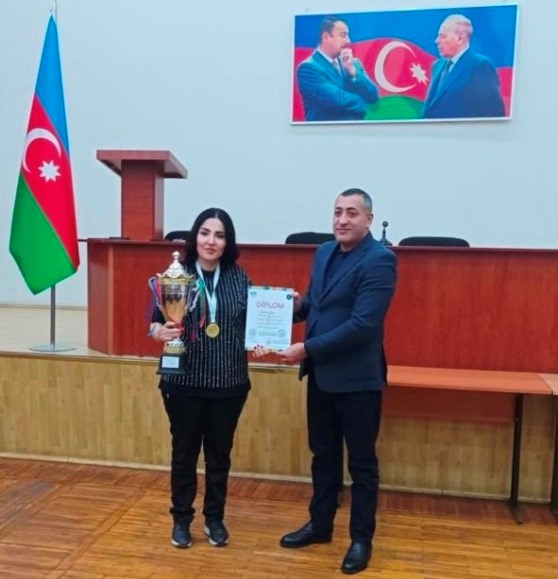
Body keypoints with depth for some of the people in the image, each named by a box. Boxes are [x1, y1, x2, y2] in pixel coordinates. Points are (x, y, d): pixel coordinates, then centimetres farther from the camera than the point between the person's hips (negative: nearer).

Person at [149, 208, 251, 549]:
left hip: (229, 383, 2)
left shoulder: (239, 277, 0)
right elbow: (156, 321, -4)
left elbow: (249, 322, 7)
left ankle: (215, 518, 35)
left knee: (220, 453, 16)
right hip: (185, 382, -2)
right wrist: (160, 331, -25)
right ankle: (181, 519, 33)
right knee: (184, 452, 13)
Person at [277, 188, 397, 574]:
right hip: (320, 374, 7)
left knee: (361, 462, 9)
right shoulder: (324, 252, 8)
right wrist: (297, 305, -6)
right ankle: (320, 524, 36)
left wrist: (307, 348, -21)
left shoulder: (379, 260, -17)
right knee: (323, 454, 19)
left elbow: (363, 324, -24)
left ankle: (362, 539, 26)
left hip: (357, 378, -7)